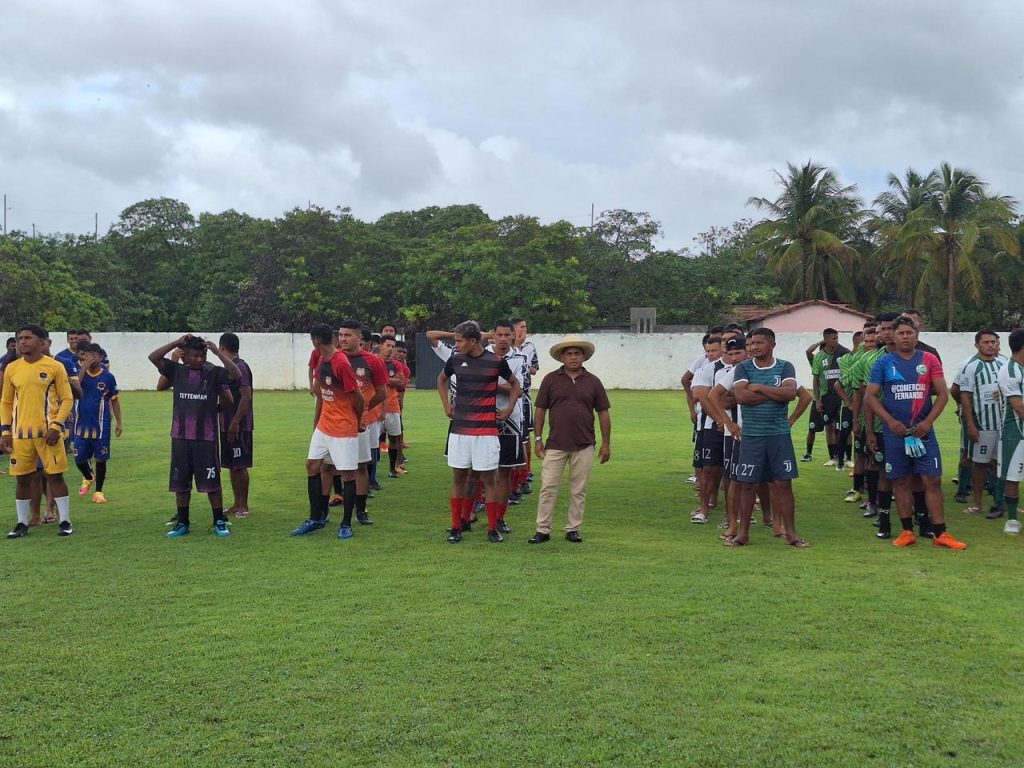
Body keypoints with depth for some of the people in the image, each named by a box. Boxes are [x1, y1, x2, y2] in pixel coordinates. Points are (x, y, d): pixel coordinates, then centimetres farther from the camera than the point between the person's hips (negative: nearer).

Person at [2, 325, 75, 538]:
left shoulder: (55, 367, -3)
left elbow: (67, 399, -2)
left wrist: (56, 426, -12)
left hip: (48, 431, -3)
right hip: (20, 433, 3)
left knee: (55, 475, 0)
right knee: (22, 478, 7)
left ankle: (65, 521, 8)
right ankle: (22, 523, 18)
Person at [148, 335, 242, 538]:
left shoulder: (213, 373, -1)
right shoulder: (177, 371, 4)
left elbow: (236, 375, -15)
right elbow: (153, 357, -4)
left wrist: (217, 352, -15)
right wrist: (176, 343, -10)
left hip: (206, 438, -2)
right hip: (181, 437, 2)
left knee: (212, 483, 1)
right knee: (180, 483, 10)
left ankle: (219, 522, 11)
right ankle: (182, 523, 21)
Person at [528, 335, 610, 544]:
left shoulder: (593, 382, 5)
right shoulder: (551, 380, 2)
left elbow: (603, 413, 7)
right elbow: (540, 410, 5)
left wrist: (606, 443, 3)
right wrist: (538, 439, 0)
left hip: (584, 446, 1)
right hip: (555, 445, -1)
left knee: (578, 490, 6)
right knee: (548, 488, -2)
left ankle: (573, 530, 16)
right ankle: (543, 530, 5)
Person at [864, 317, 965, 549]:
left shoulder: (929, 360, 3)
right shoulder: (883, 362, 1)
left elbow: (942, 394, 1)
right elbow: (870, 396, -1)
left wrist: (928, 421, -10)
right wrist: (890, 421, -12)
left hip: (923, 430, 0)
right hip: (895, 432, 0)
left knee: (932, 480, -1)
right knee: (901, 481, 6)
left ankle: (940, 533, 4)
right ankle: (907, 531, 15)